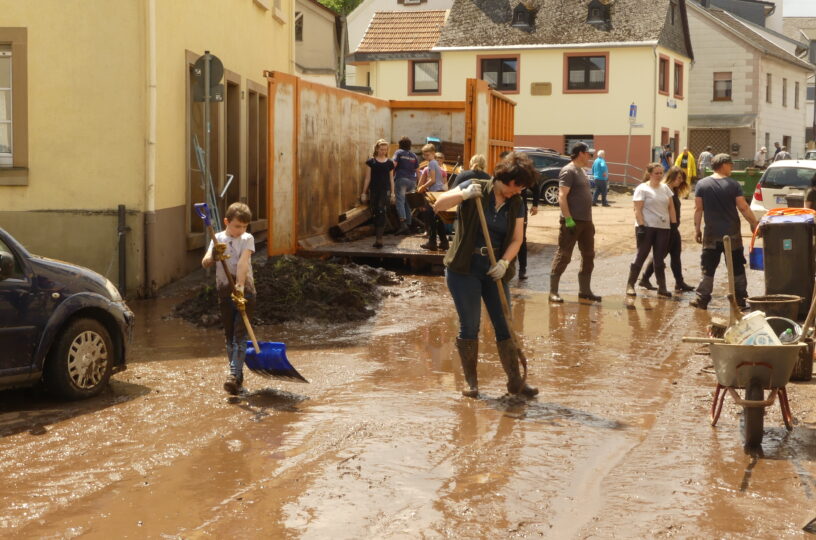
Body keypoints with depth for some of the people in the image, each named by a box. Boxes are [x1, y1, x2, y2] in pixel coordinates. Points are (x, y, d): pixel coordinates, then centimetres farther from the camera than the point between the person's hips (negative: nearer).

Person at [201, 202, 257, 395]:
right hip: (224, 291, 4)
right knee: (230, 336, 8)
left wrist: (239, 287, -30)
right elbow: (205, 263, -6)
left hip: (244, 291, -4)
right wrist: (213, 256, -30)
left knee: (240, 335, -11)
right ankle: (238, 377, 17)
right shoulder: (218, 239, 5)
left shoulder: (247, 239, -3)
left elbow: (242, 263, -18)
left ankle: (234, 375, -18)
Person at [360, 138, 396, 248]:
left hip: (385, 190, -1)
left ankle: (379, 238, -19)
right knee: (375, 214, 6)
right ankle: (378, 238, 18)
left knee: (382, 212, -15)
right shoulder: (371, 161, 3)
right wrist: (364, 192, 3)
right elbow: (367, 178, 5)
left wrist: (393, 193, 8)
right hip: (374, 190, 1)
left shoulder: (389, 163, 6)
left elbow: (391, 179, 11)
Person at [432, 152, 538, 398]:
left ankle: (515, 380, 12)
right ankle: (470, 380, 13)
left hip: (494, 271, 4)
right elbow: (438, 205, -17)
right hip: (464, 269, -4)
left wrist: (504, 262, -16)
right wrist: (463, 194, -34)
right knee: (469, 326, 0)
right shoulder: (475, 188, -8)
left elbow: (517, 239, 1)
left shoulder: (516, 203, 4)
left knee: (505, 326, 4)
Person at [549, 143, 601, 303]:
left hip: (586, 221, 9)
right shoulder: (568, 171, -10)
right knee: (563, 255, -7)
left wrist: (589, 220, 19)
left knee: (588, 256, 12)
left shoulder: (581, 171, 18)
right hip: (572, 222, -9)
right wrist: (568, 219, -23)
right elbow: (562, 196, -18)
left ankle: (584, 290, 19)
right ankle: (553, 291, -4)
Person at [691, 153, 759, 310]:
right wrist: (754, 224, 3)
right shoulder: (733, 184, -5)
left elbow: (698, 209, -1)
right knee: (737, 268, 9)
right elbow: (743, 208, -6)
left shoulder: (702, 184, -1)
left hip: (712, 234, 1)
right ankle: (740, 300, 11)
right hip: (732, 234, -1)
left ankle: (702, 299, 4)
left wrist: (697, 229, 5)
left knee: (708, 268, 6)